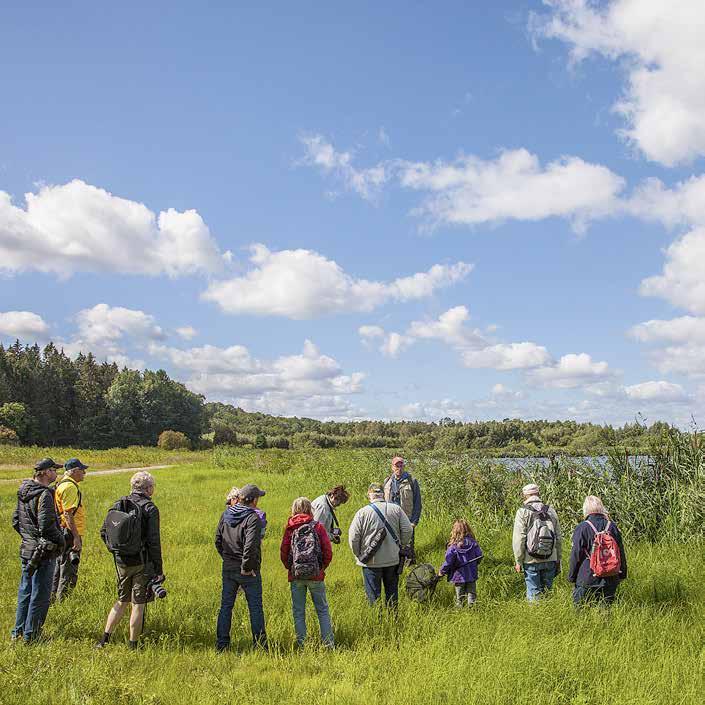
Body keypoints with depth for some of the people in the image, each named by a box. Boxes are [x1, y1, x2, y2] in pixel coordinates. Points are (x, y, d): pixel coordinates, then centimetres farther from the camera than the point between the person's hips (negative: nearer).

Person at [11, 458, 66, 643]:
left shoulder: (23, 492, 7)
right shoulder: (44, 494, -20)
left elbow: (15, 520, 15)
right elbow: (47, 525, -24)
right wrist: (61, 540, -9)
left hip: (26, 549, 9)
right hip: (44, 551, -9)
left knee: (25, 592, 19)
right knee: (40, 595, 2)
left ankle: (18, 632, 28)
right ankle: (30, 635, 9)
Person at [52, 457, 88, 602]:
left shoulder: (62, 484, 17)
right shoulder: (69, 487, -16)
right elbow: (68, 514, -23)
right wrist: (76, 537, -24)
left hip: (62, 533, 11)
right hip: (70, 533, -11)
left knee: (59, 569, 18)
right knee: (69, 573, -4)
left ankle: (53, 598, 26)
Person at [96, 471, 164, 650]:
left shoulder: (119, 505, 4)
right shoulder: (150, 508, -12)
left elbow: (104, 532, 7)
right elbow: (153, 541, -15)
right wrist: (159, 570, -9)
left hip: (121, 561, 5)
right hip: (142, 563, -5)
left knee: (122, 601, 20)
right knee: (138, 604, 5)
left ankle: (105, 638, 18)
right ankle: (133, 645, 11)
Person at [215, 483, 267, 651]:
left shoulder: (226, 514, 3)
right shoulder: (253, 518, -18)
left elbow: (218, 541, 9)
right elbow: (250, 546, -26)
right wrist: (247, 567, -16)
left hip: (228, 568, 6)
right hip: (248, 572, -6)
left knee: (226, 605, 13)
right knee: (255, 607, 6)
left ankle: (221, 644, 17)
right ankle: (260, 644, 13)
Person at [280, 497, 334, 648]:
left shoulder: (290, 528, 1)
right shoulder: (317, 526, -1)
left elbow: (283, 552, -1)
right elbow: (328, 551, -3)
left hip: (296, 575, 0)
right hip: (316, 575, 0)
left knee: (298, 611, 9)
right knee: (322, 610, 8)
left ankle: (302, 644, 9)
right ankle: (329, 643, 5)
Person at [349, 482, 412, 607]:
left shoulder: (362, 513, -10)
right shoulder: (396, 509, -2)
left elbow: (353, 538, -10)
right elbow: (408, 530, -1)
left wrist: (358, 555, 6)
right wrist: (400, 546, 14)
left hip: (371, 561, -3)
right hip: (393, 559, 3)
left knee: (373, 595, 8)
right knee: (392, 592, 18)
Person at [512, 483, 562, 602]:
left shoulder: (523, 512, -6)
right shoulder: (551, 511, 8)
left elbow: (519, 539, -9)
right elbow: (558, 538, 11)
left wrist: (518, 561, -2)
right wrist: (558, 560, 17)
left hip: (531, 561, -4)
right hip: (550, 560, 4)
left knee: (533, 594, 3)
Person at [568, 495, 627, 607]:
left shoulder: (582, 528, -9)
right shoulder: (612, 526, 3)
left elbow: (576, 555, -6)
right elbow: (621, 552, 11)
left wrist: (571, 577, 4)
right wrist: (622, 574, 21)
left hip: (586, 580, -4)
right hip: (610, 580, 4)